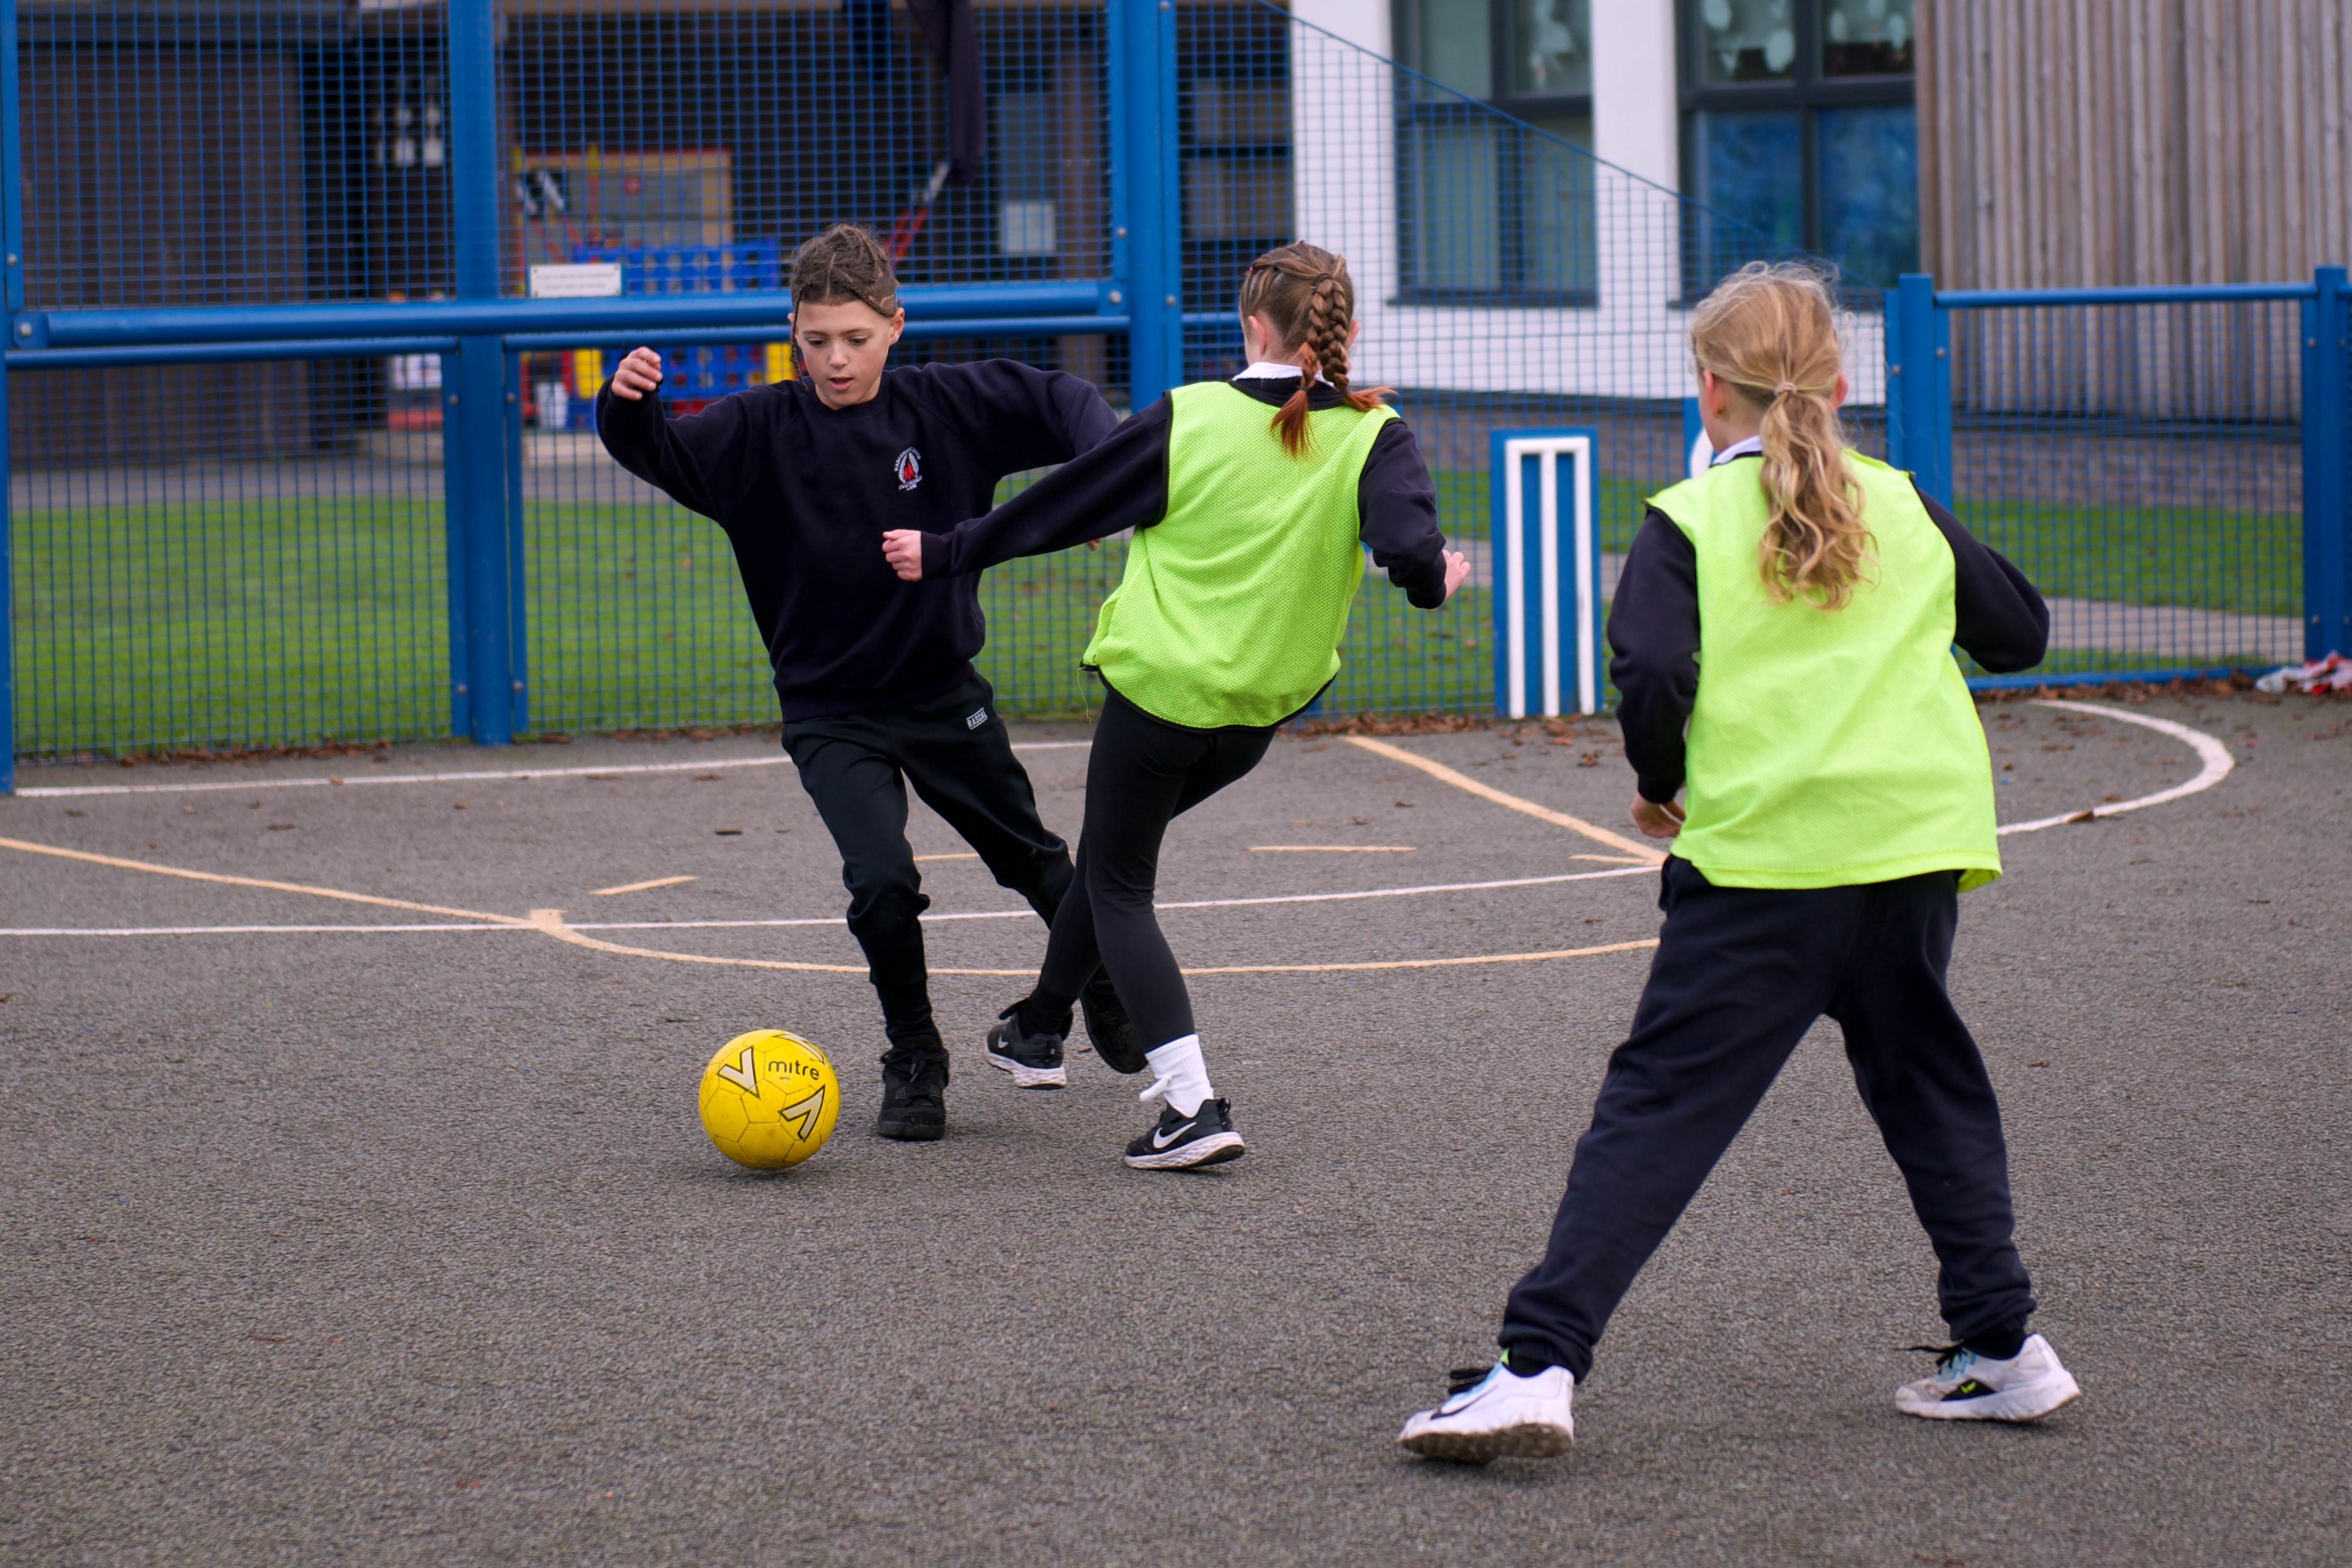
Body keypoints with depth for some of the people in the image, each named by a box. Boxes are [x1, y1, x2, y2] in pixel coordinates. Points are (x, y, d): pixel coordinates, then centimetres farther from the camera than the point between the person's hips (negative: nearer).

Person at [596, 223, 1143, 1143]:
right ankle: (914, 1065, 0)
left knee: (1031, 858, 19)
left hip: (944, 694, 2)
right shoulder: (762, 432, -12)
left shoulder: (945, 407, -9)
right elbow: (664, 456, -23)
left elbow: (1060, 403, -5)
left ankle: (1105, 986, 49)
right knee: (882, 880, -22)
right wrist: (629, 405, -44)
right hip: (831, 714, -2)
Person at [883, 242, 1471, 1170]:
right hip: (1265, 707, 4)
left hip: (1160, 684, -4)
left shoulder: (1187, 419, -9)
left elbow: (1059, 507, -1)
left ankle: (1191, 1105, -8)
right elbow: (1411, 554, -22)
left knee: (1118, 885, 7)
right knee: (1115, 846, 27)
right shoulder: (1373, 438, -8)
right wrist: (1435, 578, 3)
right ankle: (1039, 1027, 40)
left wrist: (945, 555, 11)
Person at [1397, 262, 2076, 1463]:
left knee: (1656, 1106, -4)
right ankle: (2001, 1345, 22)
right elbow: (2021, 633, 22)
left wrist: (1658, 783, 4)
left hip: (1760, 862, -4)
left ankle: (1538, 1363, -11)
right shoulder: (1903, 511, 11)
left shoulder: (1687, 522, -1)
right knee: (1925, 1084, 23)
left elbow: (1651, 679, -14)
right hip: (1915, 848, 4)